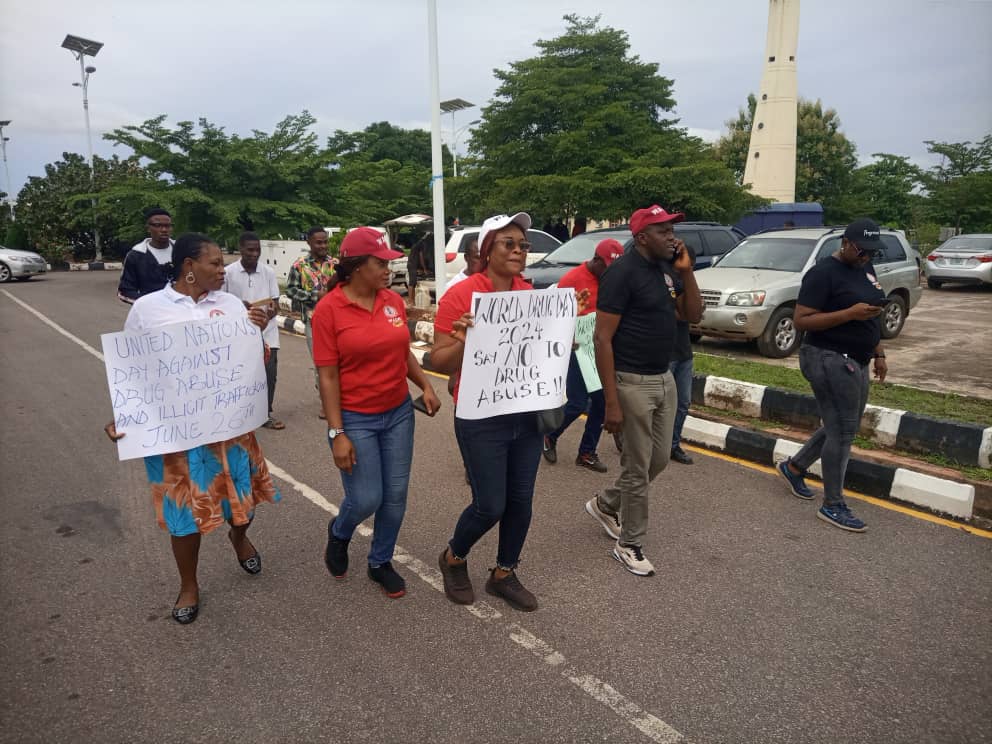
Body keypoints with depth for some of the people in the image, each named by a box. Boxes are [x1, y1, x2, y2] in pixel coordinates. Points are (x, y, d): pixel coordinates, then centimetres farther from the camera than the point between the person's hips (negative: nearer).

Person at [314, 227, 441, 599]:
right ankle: (338, 532, 36)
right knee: (366, 500, 0)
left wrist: (425, 386, -2)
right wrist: (337, 433, -15)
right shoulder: (328, 309, -13)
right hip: (355, 419, -5)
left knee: (396, 496, 9)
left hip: (399, 413, 5)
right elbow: (328, 376, -12)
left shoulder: (394, 301, 1)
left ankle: (380, 562, 31)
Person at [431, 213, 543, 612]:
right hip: (482, 419, -5)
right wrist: (463, 341, -30)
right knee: (490, 505, 3)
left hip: (527, 414, 6)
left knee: (521, 500, 13)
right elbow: (439, 362, -11)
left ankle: (504, 573, 34)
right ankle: (453, 558, 33)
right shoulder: (460, 295, -13)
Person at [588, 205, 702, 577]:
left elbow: (693, 315, 11)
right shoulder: (623, 272, -17)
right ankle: (629, 544, 22)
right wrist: (611, 403, -22)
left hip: (665, 378, 9)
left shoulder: (667, 268, 8)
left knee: (659, 459, 18)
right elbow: (602, 339, -19)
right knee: (638, 468, 3)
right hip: (633, 382, -8)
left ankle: (605, 505, 39)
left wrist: (686, 271, -3)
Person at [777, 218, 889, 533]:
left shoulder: (866, 268, 12)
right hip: (830, 360, -9)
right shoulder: (823, 273, -14)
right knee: (842, 431, -5)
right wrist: (850, 313, -25)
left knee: (842, 428, 17)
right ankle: (833, 506, 7)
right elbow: (801, 320, -20)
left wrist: (879, 354, 16)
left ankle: (794, 467, 35)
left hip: (855, 362, 9)